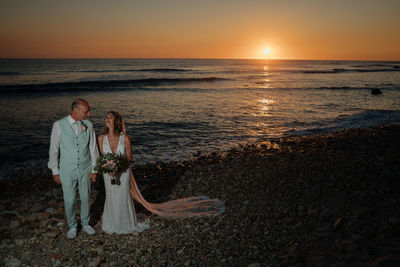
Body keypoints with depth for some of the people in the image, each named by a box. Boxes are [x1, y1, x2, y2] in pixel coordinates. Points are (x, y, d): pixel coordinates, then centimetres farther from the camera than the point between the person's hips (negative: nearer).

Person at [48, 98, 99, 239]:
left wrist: (93, 169, 2)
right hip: (67, 171, -2)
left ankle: (85, 223, 37)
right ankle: (72, 226, 32)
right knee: (69, 201, 8)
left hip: (85, 170, 2)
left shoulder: (88, 125, -6)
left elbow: (93, 148, 1)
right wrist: (55, 171, -1)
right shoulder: (59, 125, -11)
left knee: (85, 198, 14)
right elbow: (53, 150, -3)